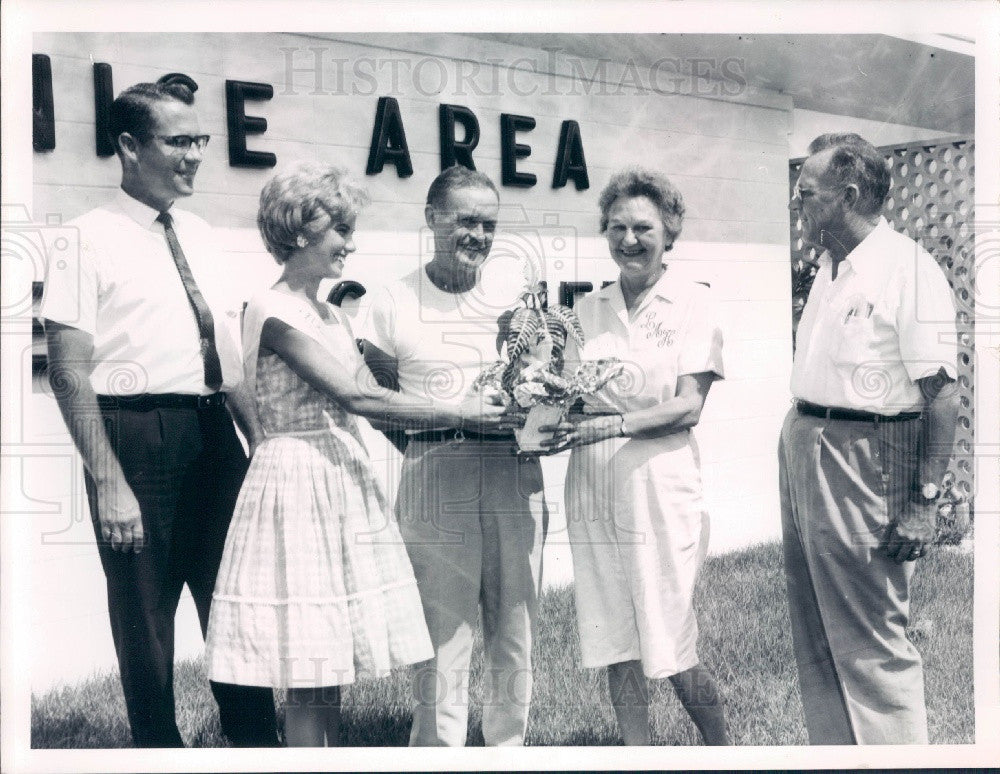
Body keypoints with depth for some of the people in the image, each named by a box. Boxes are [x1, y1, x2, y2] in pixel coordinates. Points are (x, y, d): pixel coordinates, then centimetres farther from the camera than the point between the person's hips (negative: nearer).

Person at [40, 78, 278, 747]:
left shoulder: (201, 236, 13)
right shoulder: (91, 238, -6)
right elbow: (70, 372, -11)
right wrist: (110, 484, -17)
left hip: (216, 434, 6)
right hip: (137, 437, -6)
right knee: (143, 622, 8)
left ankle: (255, 743, 28)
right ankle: (159, 750, 25)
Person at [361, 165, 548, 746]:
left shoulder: (517, 300, 10)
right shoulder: (397, 302, 3)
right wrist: (430, 442, -7)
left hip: (517, 478, 3)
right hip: (435, 483, -3)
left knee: (516, 636, 11)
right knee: (444, 639, -2)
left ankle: (510, 749, 26)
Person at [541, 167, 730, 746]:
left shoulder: (693, 302, 0)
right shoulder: (589, 309, 12)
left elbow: (688, 406, -9)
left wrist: (609, 425, -23)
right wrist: (560, 416, -12)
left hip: (660, 487, -4)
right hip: (592, 488, 4)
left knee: (673, 654, 2)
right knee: (616, 647, 8)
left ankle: (724, 752, 25)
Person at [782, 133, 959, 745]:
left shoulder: (909, 270, -14)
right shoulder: (831, 270, 13)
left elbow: (943, 395, -17)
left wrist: (925, 502, -19)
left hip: (863, 464, -9)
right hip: (801, 451, 9)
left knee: (871, 645, -1)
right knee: (817, 641, 16)